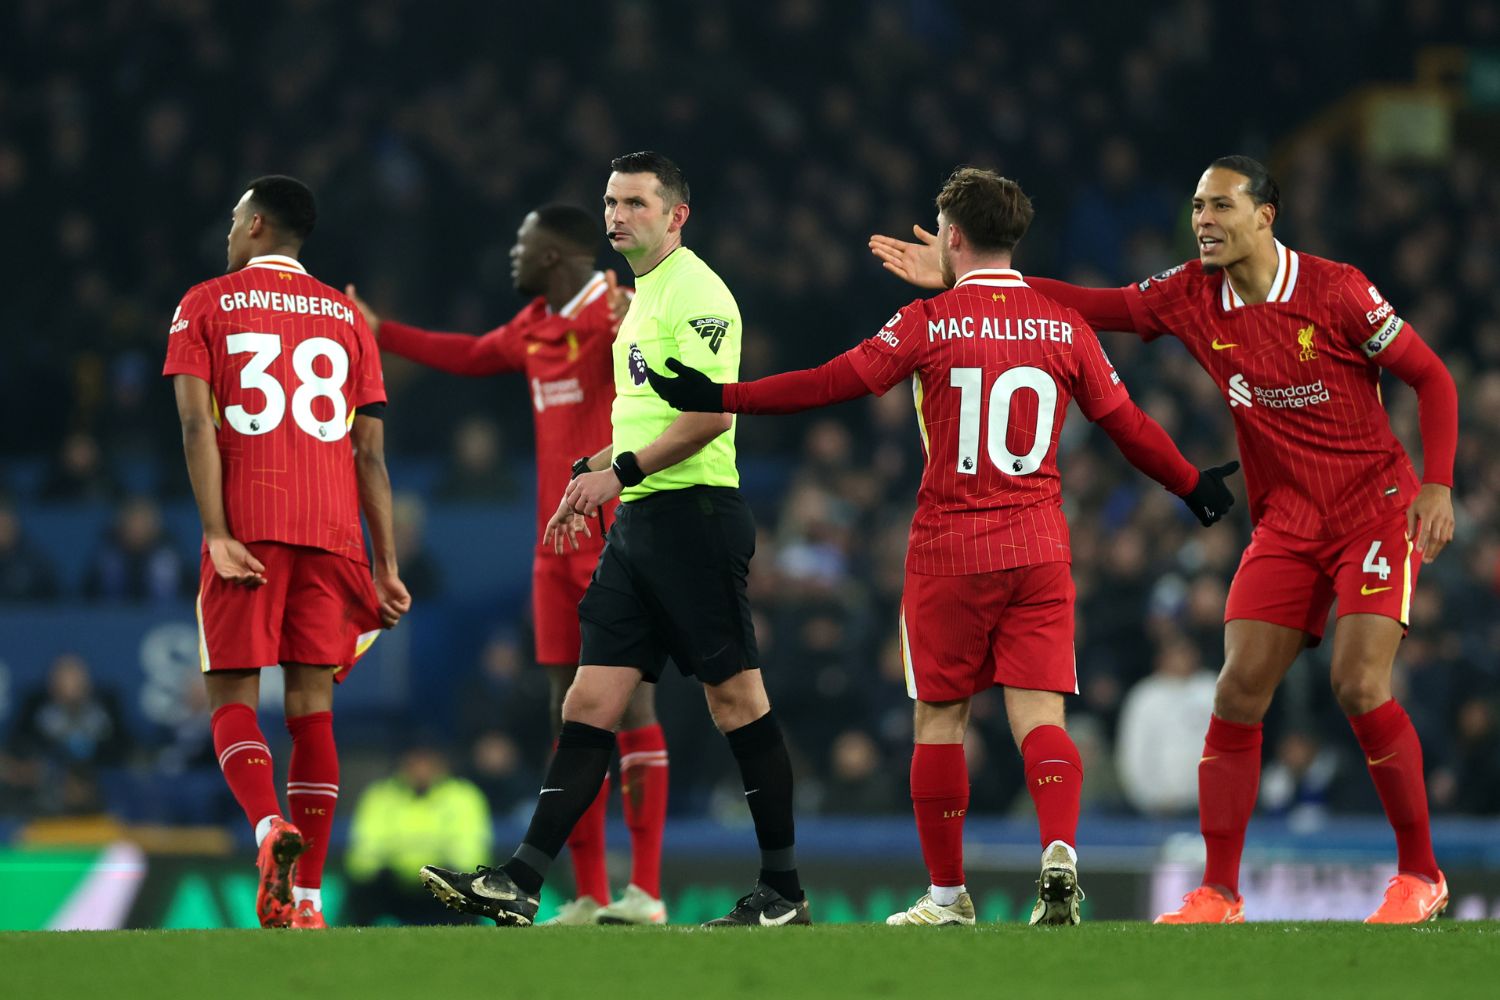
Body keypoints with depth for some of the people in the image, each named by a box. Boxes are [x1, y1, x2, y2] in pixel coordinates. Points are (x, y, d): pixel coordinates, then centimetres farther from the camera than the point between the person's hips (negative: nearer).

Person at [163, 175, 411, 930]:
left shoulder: (205, 306, 7)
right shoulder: (346, 319, 15)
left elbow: (196, 425, -6)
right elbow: (372, 453, 10)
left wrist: (218, 534, -11)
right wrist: (386, 569, 10)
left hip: (248, 526, -3)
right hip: (332, 529, 3)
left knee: (232, 698, 2)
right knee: (312, 703, 5)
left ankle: (270, 826, -27)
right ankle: (306, 895, 0)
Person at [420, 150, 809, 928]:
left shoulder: (696, 293, -10)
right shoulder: (644, 297, 20)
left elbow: (710, 414, -20)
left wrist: (621, 471, -19)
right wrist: (591, 476, 24)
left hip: (694, 515, -9)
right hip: (637, 519, 9)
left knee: (735, 697, -4)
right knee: (591, 702, 3)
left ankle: (783, 893, 2)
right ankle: (521, 885, -2)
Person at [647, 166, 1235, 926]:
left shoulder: (929, 323, -5)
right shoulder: (1064, 327, 4)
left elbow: (833, 383, -9)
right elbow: (1127, 424, 11)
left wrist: (722, 398, -4)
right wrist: (1191, 486, 27)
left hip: (948, 549, -2)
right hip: (1038, 549, 2)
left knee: (939, 718, 7)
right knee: (1038, 713, -1)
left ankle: (947, 893, 12)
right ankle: (1059, 852, -25)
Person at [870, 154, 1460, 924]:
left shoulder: (1335, 292, -13)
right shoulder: (1191, 295, 0)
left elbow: (1432, 377, -6)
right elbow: (1092, 306, 7)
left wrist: (1437, 486, -16)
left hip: (1377, 510, -5)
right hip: (1285, 526, 5)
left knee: (1360, 687, -17)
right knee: (1238, 689, -7)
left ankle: (1420, 875, -1)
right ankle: (1218, 893, -3)